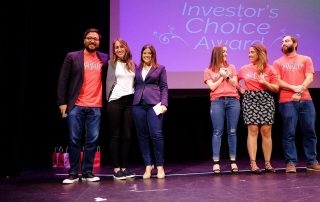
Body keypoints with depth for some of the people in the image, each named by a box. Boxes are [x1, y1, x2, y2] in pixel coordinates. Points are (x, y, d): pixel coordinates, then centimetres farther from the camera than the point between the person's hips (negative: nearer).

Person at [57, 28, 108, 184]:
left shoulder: (104, 59, 11)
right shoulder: (72, 57, 5)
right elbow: (63, 80, 3)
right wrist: (62, 102, -4)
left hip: (95, 107, 2)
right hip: (75, 106, -2)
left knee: (92, 140, 3)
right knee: (74, 140, 1)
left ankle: (88, 172, 13)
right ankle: (73, 173, 9)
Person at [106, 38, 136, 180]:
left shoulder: (133, 65, 14)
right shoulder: (111, 63, 4)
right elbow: (109, 82, 3)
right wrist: (109, 100, -2)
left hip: (130, 101, 4)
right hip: (115, 101, -3)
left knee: (127, 135, 3)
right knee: (115, 135, 0)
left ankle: (124, 167, 9)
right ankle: (116, 168, 3)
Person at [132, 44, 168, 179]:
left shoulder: (160, 68, 11)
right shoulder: (136, 69, 16)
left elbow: (164, 87, 7)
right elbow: (134, 86, 13)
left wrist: (164, 103, -5)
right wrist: (131, 101, 0)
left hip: (154, 104, -2)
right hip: (138, 105, 3)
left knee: (156, 134, -11)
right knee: (142, 136, 2)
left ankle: (160, 166, 0)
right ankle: (148, 166, 10)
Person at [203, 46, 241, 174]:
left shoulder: (231, 67, 18)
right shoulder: (208, 71, 10)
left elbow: (235, 84, 9)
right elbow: (212, 87, -1)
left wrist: (226, 76, -2)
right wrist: (222, 76, 3)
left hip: (233, 100, 2)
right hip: (217, 102, -2)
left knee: (232, 131, 0)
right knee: (217, 132, -6)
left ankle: (233, 161, 3)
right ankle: (216, 162, -6)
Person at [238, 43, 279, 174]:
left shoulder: (269, 69, 6)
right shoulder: (244, 69, 11)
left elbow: (276, 88, 4)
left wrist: (265, 83, -11)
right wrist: (240, 89, 8)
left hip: (266, 100, 0)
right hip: (249, 100, 0)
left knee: (266, 131, -2)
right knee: (252, 130, -8)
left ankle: (267, 163, 3)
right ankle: (253, 164, -9)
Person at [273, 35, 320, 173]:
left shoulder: (306, 59, 15)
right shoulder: (278, 62, 13)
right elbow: (277, 81, 1)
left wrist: (300, 91, -13)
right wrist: (294, 88, -13)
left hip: (305, 100, 1)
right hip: (287, 101, -1)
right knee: (289, 133, -4)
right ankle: (290, 162, -1)